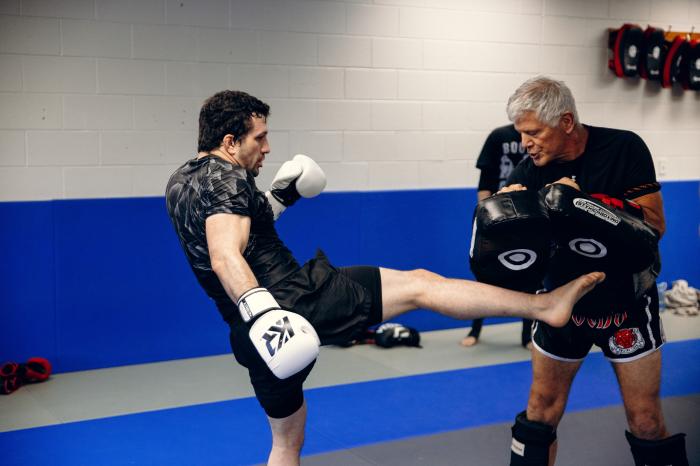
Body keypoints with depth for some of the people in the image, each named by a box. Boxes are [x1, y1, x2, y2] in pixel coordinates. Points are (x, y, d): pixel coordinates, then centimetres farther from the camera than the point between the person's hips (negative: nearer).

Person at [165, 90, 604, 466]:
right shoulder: (224, 177, -13)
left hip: (257, 331, 10)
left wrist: (276, 200, 27)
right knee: (419, 283, -5)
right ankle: (546, 305, -5)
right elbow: (225, 255, -29)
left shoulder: (182, 182, 16)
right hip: (294, 299, -10)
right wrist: (260, 311, -42)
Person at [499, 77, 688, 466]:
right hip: (563, 303, 3)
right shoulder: (533, 168, -6)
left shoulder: (623, 149, -15)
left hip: (625, 305, -3)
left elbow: (655, 224, -19)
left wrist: (587, 201, -31)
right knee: (541, 411, 10)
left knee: (646, 423, 4)